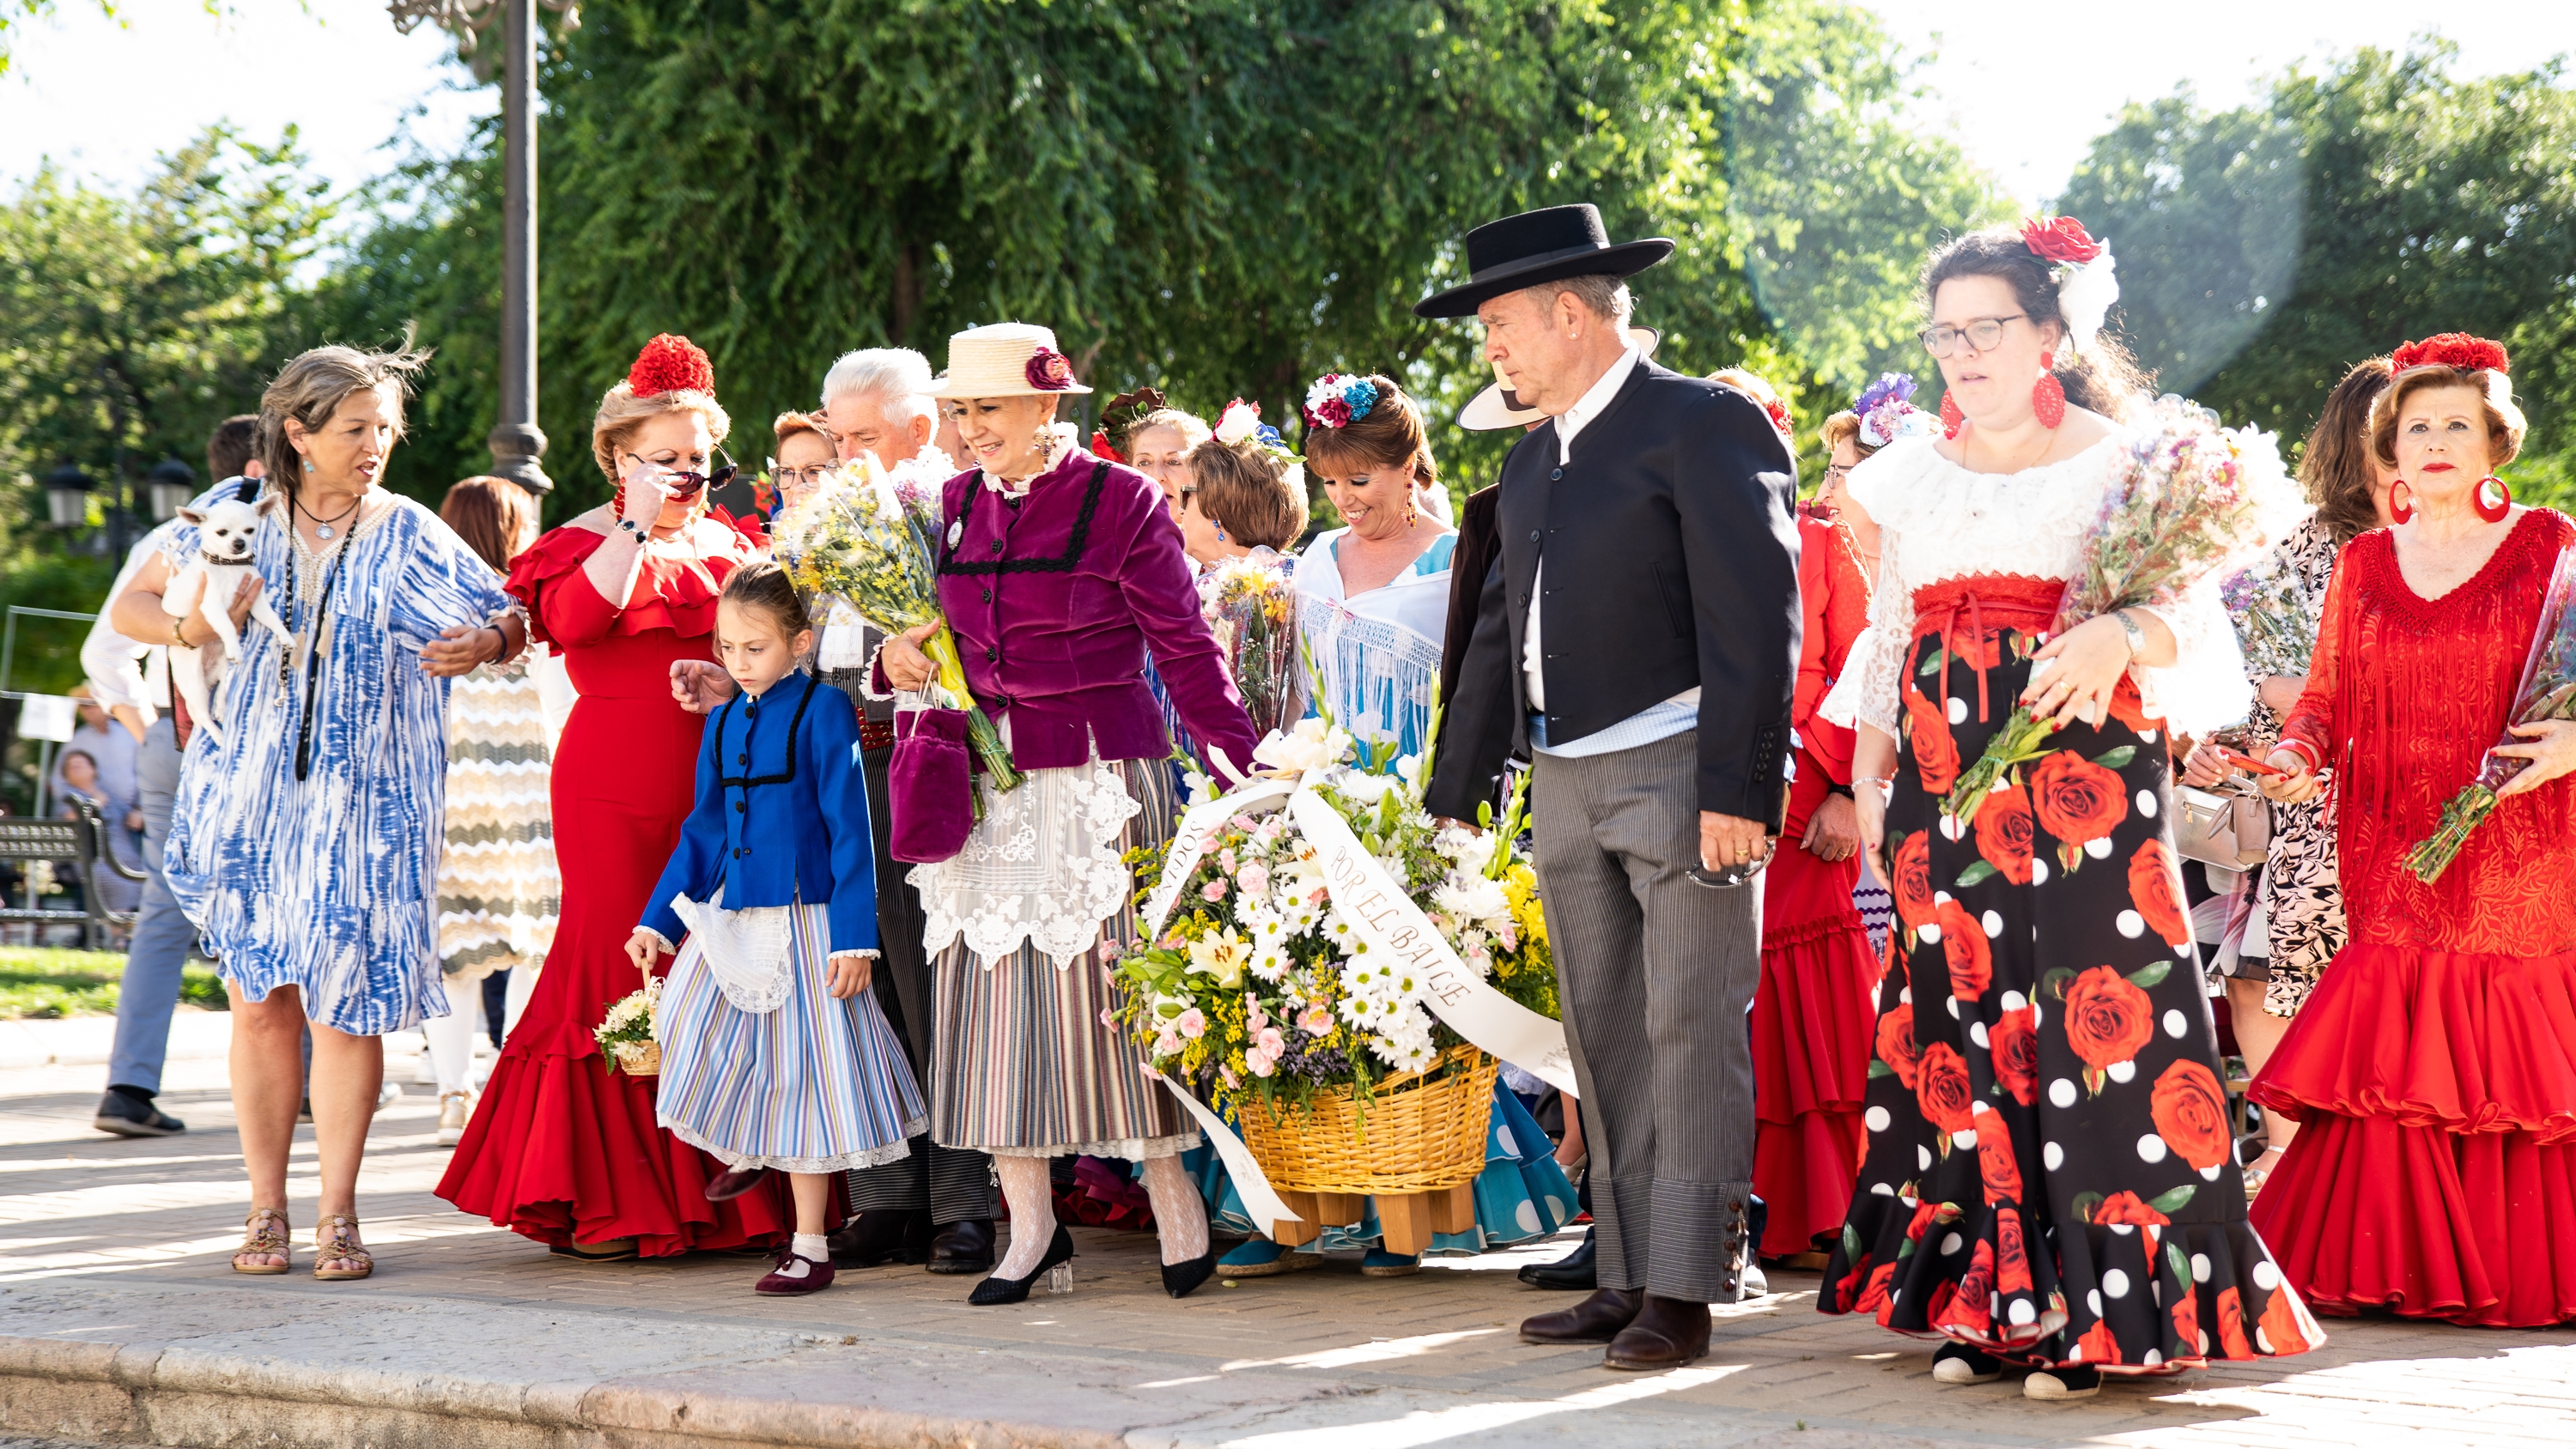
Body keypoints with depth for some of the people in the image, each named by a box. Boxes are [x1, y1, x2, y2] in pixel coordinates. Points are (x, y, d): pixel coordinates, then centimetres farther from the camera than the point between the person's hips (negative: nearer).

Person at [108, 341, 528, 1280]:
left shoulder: (409, 536, 1)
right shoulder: (239, 513, 4)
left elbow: (515, 620, 7)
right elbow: (129, 608, 10)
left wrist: (485, 645, -16)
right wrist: (191, 628, -11)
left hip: (363, 806, -1)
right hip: (246, 795, 1)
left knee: (345, 1007, -4)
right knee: (260, 1002, 4)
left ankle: (338, 1215, 6)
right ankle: (266, 1209, 14)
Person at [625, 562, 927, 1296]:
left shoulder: (824, 712, -8)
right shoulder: (722, 723, 10)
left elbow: (851, 829, -10)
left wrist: (854, 937, -13)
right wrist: (657, 920, 13)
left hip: (802, 921, -5)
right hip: (728, 920, 6)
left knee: (800, 1073, 0)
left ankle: (810, 1248, 9)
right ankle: (743, 1145, 26)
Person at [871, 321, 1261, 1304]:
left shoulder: (1119, 501, -6)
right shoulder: (954, 504, 9)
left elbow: (1187, 651, -7)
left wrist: (1247, 781, -12)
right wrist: (899, 662, -5)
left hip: (1102, 780, -5)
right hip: (989, 783, 5)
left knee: (1112, 986, -3)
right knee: (994, 990, 4)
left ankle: (1175, 1202, 12)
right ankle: (1031, 1226, 14)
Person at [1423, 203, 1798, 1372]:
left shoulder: (1702, 425, -6)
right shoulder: (1530, 464, 19)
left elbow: (1754, 616, -13)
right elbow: (1499, 636, 24)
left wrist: (1736, 786, -19)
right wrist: (1454, 795, 22)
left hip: (1680, 769, -8)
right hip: (1566, 782, 8)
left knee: (1691, 1031, -6)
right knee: (1605, 1040, 9)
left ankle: (1686, 1290, -4)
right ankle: (1628, 1277, 14)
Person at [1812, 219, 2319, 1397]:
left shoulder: (2119, 462, 2)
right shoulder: (1917, 477, 17)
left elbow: (2190, 614, -5)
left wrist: (2120, 634, -26)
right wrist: (1865, 782, 14)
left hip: (2081, 774, -5)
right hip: (1940, 778, 5)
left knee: (2085, 1015, -10)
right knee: (1961, 1019, 2)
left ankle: (2096, 1311, -6)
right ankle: (1988, 1298, 8)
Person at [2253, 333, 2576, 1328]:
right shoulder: (2364, 564, 13)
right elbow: (2326, 694, 14)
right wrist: (2296, 756, -5)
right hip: (2393, 852, 2)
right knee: (2398, 1048, -3)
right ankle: (2404, 1266, 4)